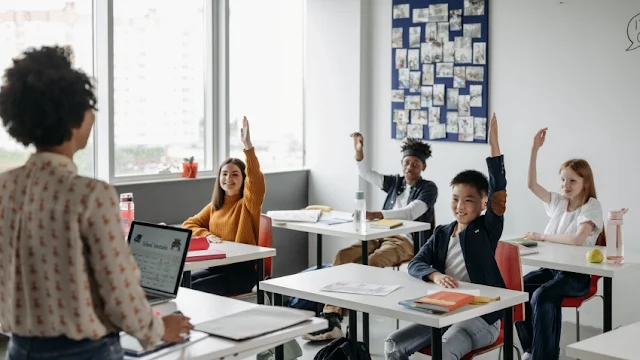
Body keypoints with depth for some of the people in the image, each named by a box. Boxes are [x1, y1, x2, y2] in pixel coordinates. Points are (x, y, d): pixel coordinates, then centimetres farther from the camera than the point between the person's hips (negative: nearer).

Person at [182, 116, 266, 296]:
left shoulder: (248, 204, -3)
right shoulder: (214, 206, 16)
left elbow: (257, 182, -23)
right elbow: (189, 224, 15)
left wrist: (248, 146, -34)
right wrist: (207, 235, -8)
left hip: (242, 270, -6)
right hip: (215, 267, 6)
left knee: (194, 289, -24)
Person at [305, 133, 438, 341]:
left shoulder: (428, 188, 1)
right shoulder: (395, 182, 20)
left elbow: (412, 212, -17)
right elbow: (366, 174, 14)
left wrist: (378, 214, -32)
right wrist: (359, 152, -7)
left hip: (406, 241, -6)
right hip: (382, 236, 6)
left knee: (369, 264, -35)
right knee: (342, 256, -24)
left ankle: (334, 317, -30)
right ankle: (331, 316, -33)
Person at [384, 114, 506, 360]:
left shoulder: (488, 229, -4)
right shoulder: (442, 234, 9)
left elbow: (498, 190, -19)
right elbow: (415, 264, 0)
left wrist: (494, 145, -27)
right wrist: (436, 275, -24)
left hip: (481, 315, -6)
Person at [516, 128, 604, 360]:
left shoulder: (591, 206, -7)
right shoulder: (558, 202, 11)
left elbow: (578, 239, -22)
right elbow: (531, 184, 3)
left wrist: (542, 237, -15)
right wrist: (535, 149, -4)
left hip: (577, 274, -6)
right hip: (551, 267, 6)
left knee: (541, 296, -33)